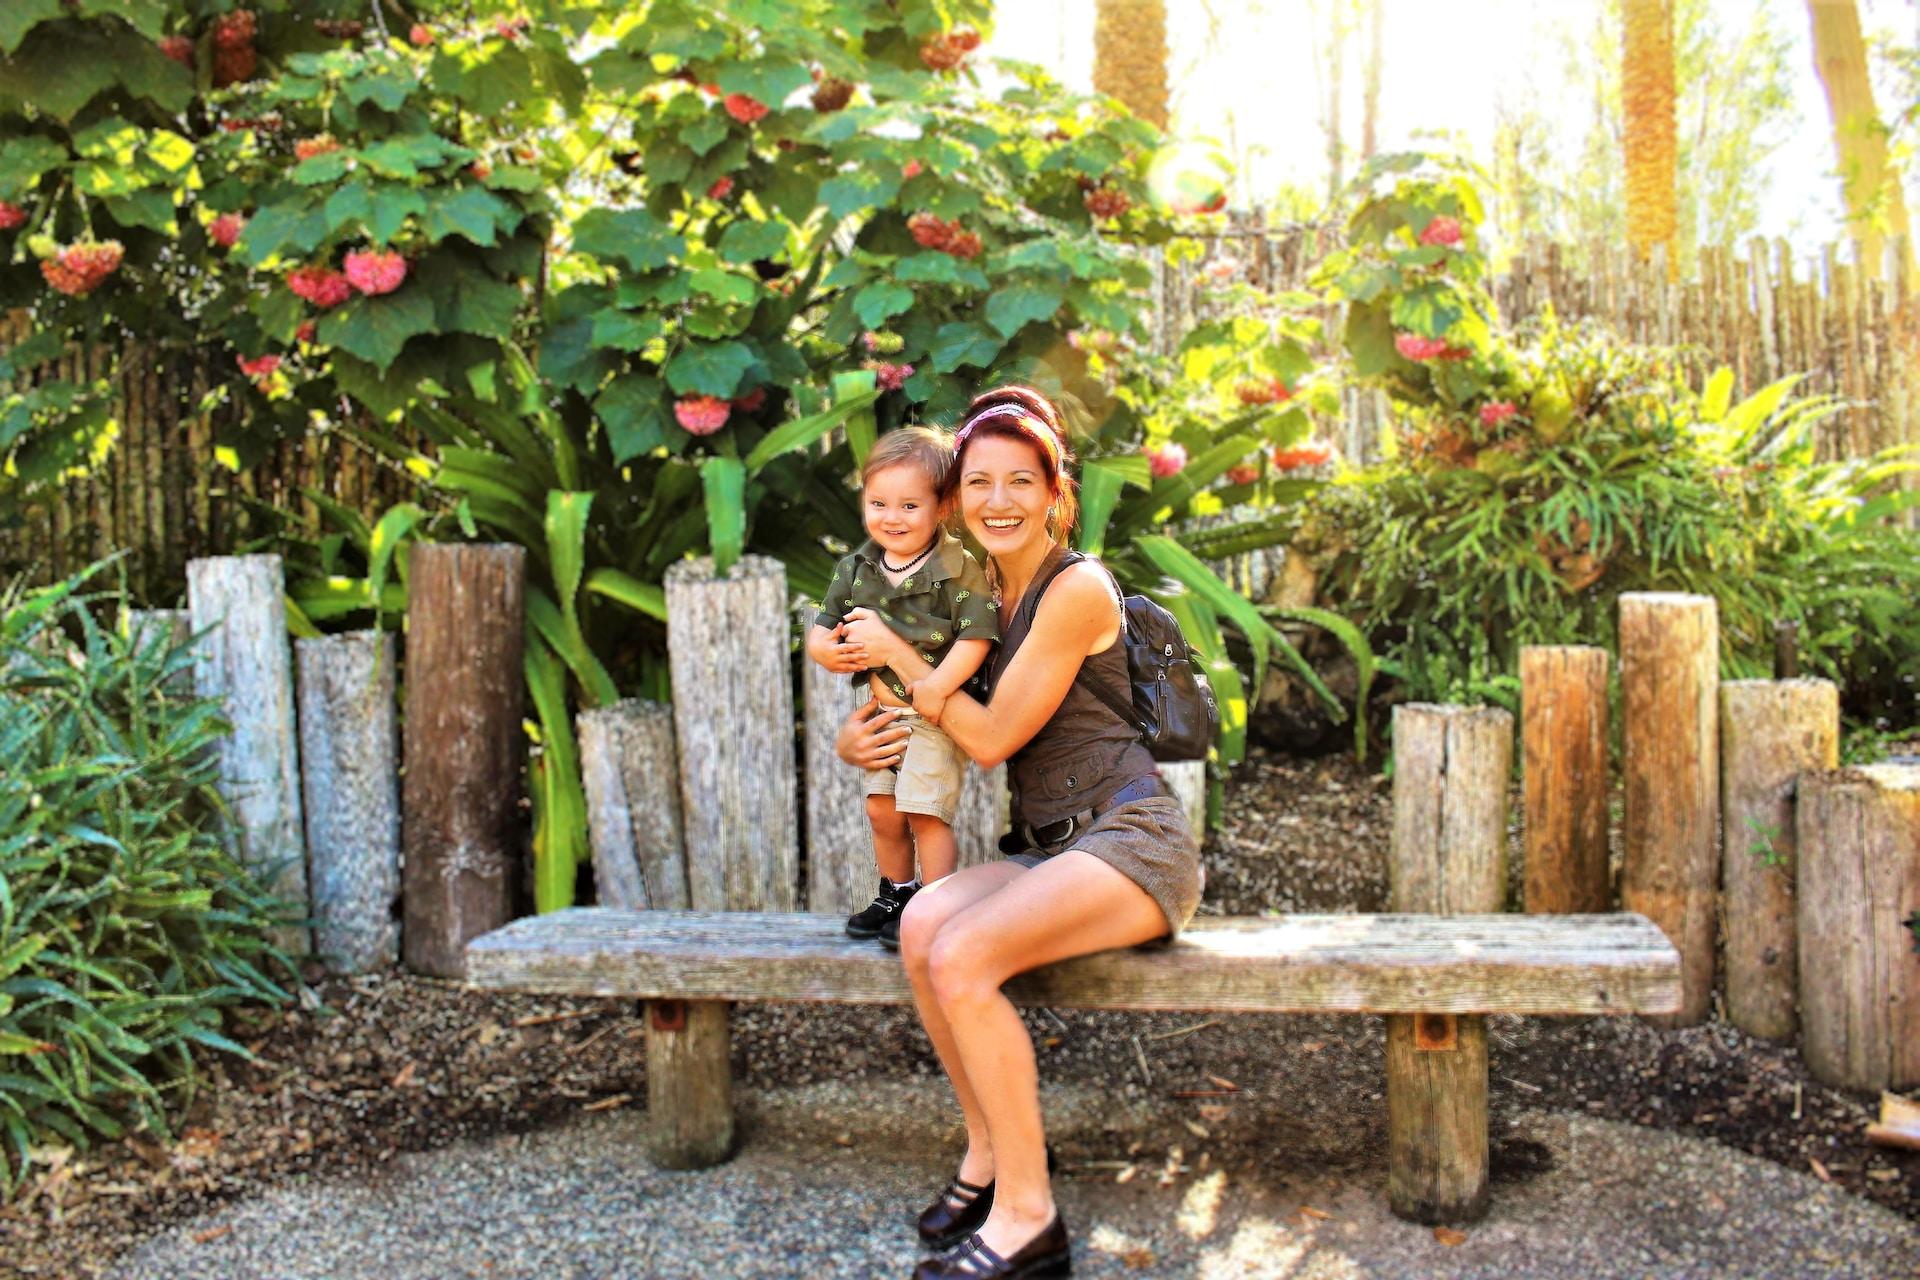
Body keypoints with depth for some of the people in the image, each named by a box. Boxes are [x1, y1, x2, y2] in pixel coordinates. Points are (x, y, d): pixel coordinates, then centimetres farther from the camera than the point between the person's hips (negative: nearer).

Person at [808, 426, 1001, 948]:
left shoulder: (960, 570, -16)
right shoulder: (856, 569, 4)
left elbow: (975, 637, -23)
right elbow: (823, 626, 11)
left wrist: (932, 688, -32)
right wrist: (825, 648, -12)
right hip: (884, 710, 7)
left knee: (926, 812, -7)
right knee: (882, 809, 16)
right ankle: (896, 896, 35)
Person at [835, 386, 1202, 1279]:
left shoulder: (1078, 589, -10)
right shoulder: (989, 593, 14)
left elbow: (991, 737, -10)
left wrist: (897, 654, -3)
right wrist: (853, 737, 3)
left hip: (1131, 839, -7)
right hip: (1050, 850, 7)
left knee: (963, 956, -28)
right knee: (922, 923, -21)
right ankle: (989, 1153, -3)